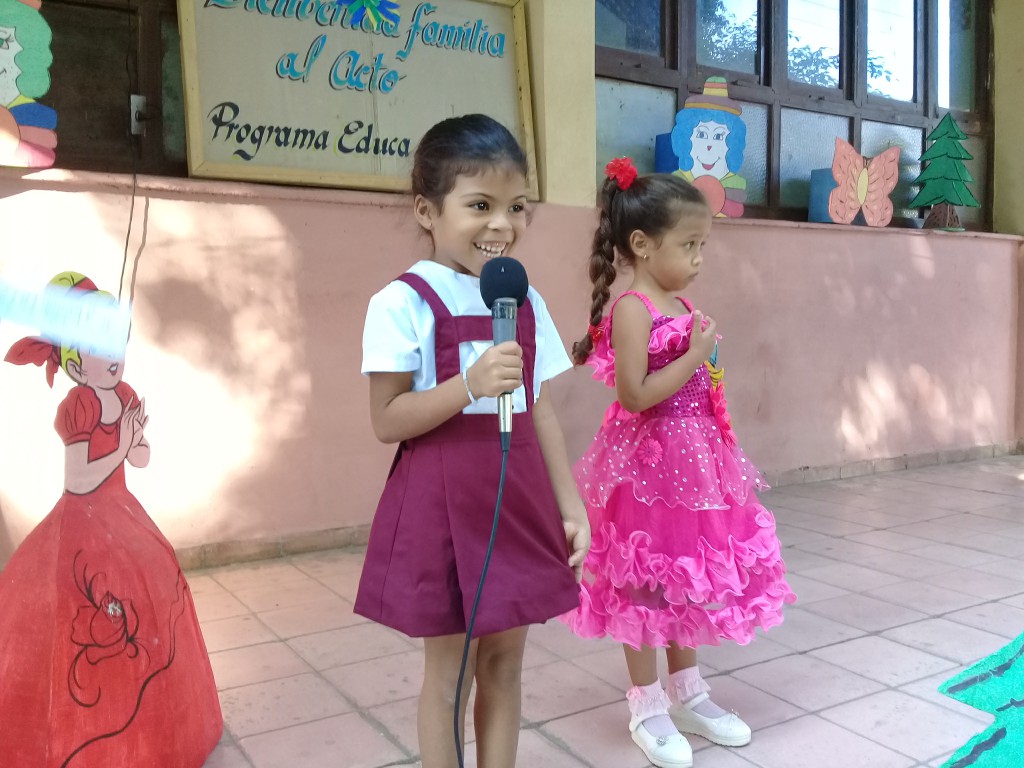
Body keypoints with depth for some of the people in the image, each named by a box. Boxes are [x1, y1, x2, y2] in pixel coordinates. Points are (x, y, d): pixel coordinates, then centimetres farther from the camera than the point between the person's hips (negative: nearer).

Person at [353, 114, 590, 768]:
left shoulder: (526, 302, 6)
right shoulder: (405, 302, -11)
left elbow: (542, 412, 9)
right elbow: (387, 421, -12)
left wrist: (572, 507, 7)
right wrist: (468, 385, -25)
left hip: (520, 505, 5)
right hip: (443, 509, -5)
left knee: (505, 663, 16)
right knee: (447, 673, 9)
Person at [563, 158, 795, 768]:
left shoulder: (682, 307, 9)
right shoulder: (631, 308, -16)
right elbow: (635, 395, -23)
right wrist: (696, 356, -19)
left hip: (693, 459, 9)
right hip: (646, 462, -8)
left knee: (688, 578, 18)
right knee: (646, 583, 5)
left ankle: (687, 692, 34)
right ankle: (648, 708, 22)